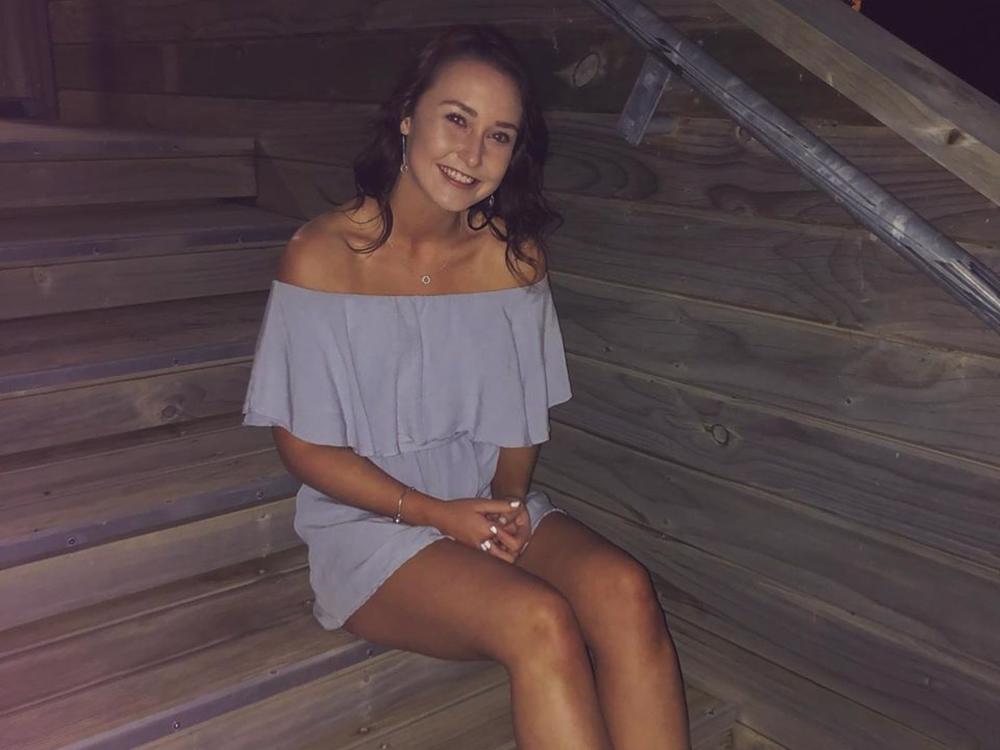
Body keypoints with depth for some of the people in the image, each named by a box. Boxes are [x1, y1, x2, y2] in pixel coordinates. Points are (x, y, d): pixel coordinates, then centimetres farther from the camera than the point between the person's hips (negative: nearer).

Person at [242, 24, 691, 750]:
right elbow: (305, 446, -8)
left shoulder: (513, 253, 1)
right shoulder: (325, 254, -11)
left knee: (624, 590, -26)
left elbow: (521, 413, 9)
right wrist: (436, 514, -16)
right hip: (371, 525, -3)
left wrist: (509, 500, -10)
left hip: (494, 508, 4)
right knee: (541, 623, -30)